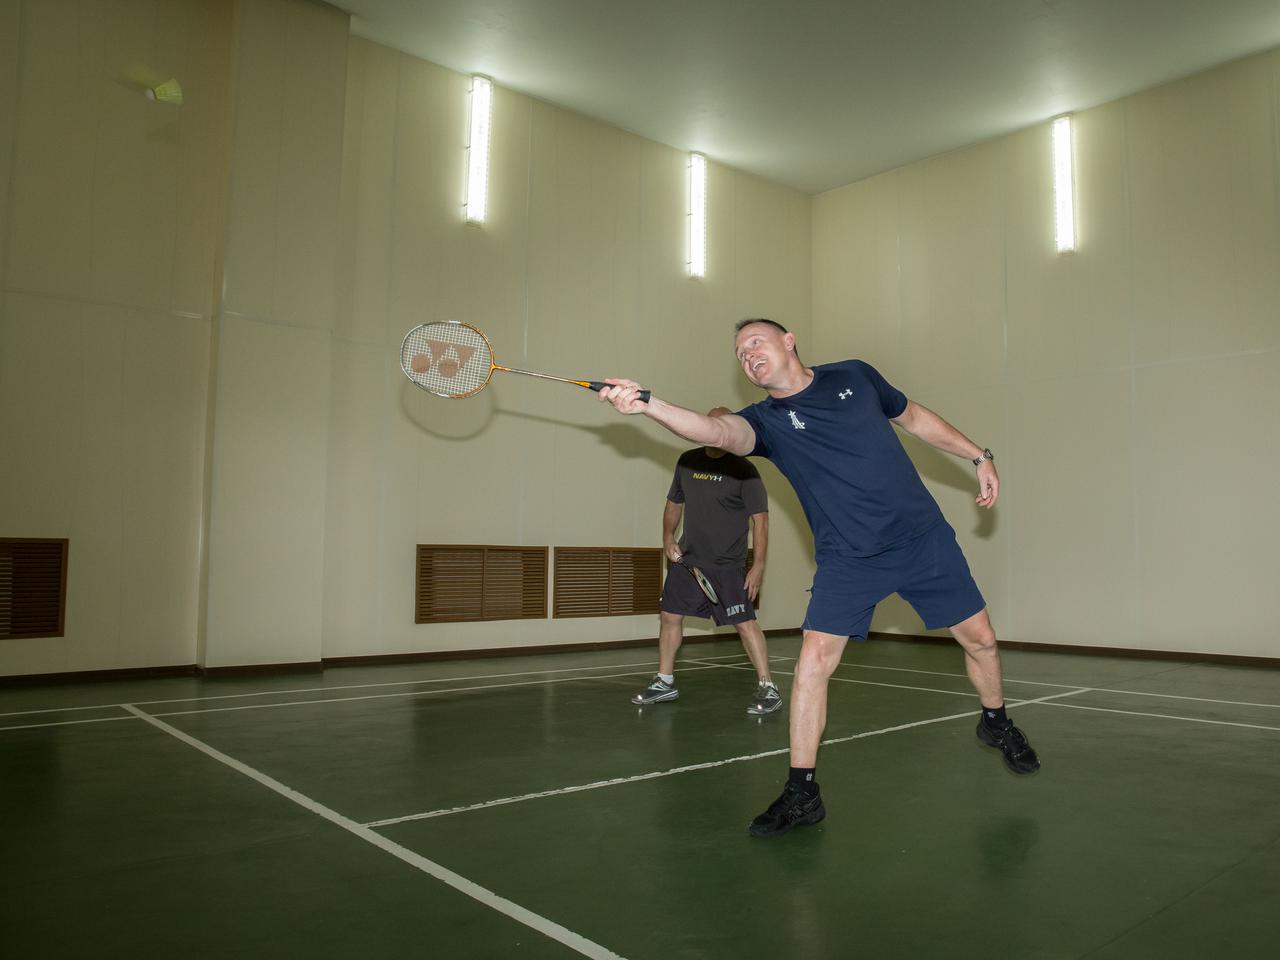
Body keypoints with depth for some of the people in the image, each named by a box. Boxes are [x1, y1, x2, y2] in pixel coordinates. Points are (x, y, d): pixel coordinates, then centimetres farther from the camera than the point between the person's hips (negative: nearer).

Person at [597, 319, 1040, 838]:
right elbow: (720, 431, -28)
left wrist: (979, 456, 17)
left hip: (923, 537, 2)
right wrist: (647, 404, -45)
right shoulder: (765, 420, -5)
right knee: (813, 660, -15)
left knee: (979, 639, 12)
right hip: (846, 558, -2)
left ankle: (996, 723, 44)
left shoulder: (854, 375, 2)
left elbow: (914, 417, 18)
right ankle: (802, 794, -1)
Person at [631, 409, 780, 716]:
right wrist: (668, 538, 6)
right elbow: (674, 502, 19)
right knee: (669, 615, 9)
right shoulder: (687, 461, 6)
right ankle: (664, 682, 25)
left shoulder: (743, 471, -10)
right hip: (687, 559, 6)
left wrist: (758, 565, -17)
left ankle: (767, 688, 1)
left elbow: (760, 518, -11)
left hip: (727, 565, -6)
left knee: (744, 622, -10)